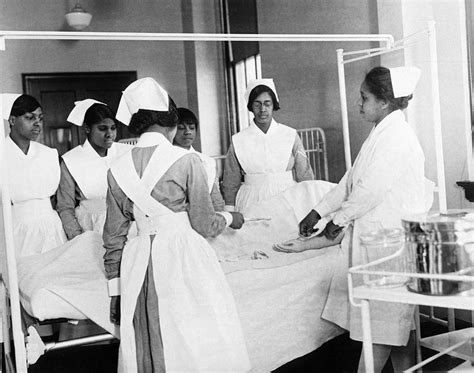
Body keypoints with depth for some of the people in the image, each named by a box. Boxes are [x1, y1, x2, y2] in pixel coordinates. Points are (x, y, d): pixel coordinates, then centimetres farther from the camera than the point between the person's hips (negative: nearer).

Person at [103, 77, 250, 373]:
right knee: (196, 347, 5)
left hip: (140, 266, 5)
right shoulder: (186, 161, -8)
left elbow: (114, 237, 9)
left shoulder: (117, 170, 4)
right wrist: (229, 218, 18)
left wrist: (115, 290, 17)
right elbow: (205, 225, -3)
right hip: (185, 259, -4)